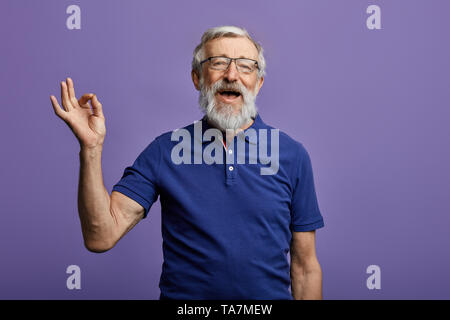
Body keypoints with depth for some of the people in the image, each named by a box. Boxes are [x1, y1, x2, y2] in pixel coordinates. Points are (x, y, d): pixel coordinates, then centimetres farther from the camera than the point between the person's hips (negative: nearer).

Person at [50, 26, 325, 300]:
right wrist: (91, 147, -19)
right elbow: (101, 237, -12)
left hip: (271, 294, 1)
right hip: (181, 296, 0)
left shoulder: (292, 156, -5)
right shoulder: (164, 150, -5)